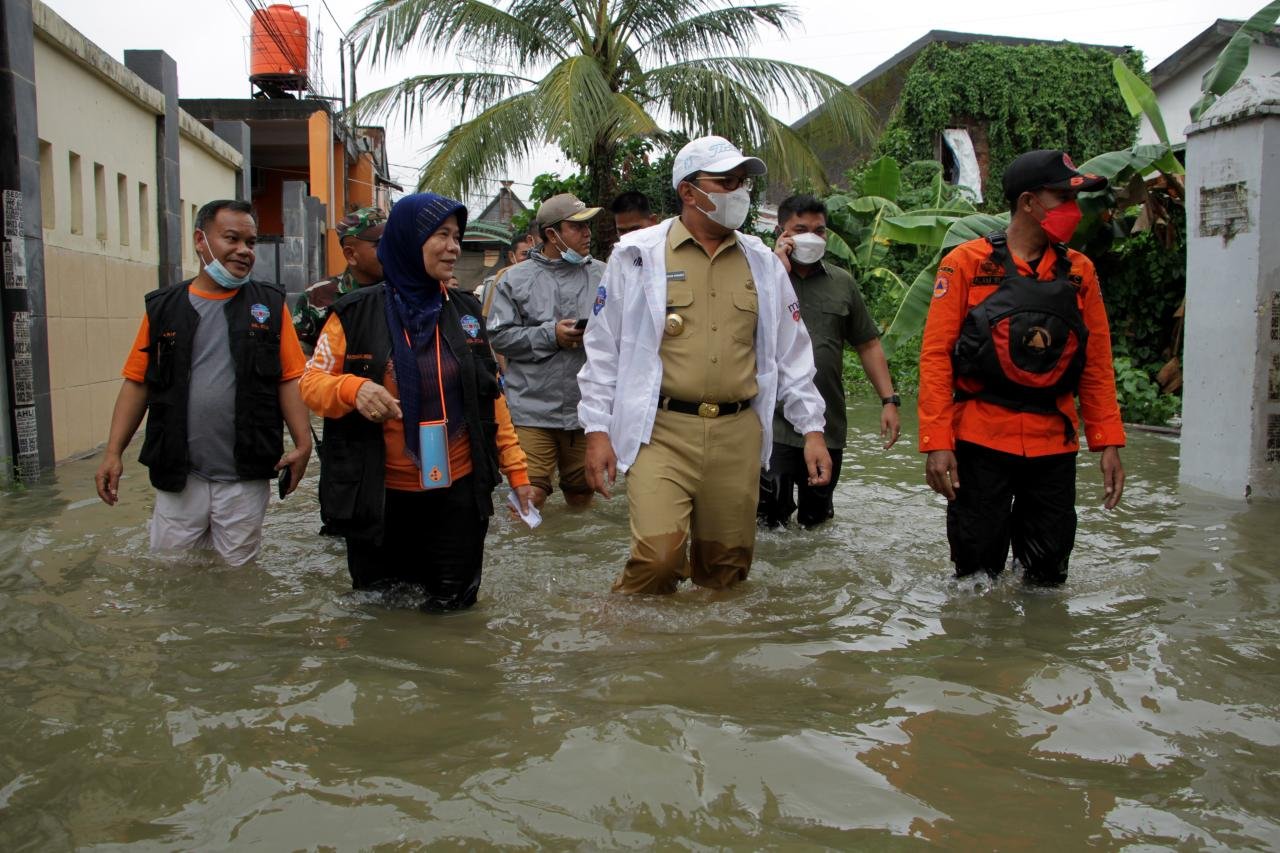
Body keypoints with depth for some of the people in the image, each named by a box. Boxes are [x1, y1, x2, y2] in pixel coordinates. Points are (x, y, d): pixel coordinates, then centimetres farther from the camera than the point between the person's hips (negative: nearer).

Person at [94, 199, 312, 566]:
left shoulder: (269, 304, 3)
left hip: (245, 478, -1)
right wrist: (113, 452, -1)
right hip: (177, 476, 1)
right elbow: (137, 381, 5)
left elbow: (289, 379, -2)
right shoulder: (163, 308, 6)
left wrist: (303, 443, -13)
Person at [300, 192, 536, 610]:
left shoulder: (465, 310, 6)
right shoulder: (357, 313, -4)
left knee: (453, 609, 11)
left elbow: (491, 396, 10)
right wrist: (354, 388, -23)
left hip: (458, 493, 2)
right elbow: (311, 383, -1)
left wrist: (516, 469, 5)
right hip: (380, 497, -2)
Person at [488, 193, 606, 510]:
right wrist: (550, 335, -13)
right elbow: (500, 337, -2)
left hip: (587, 409, 3)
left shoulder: (602, 275, 9)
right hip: (533, 409, -2)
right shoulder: (515, 279, 4)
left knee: (582, 499, 15)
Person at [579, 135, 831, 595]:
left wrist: (812, 429, 10)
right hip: (661, 432, -4)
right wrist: (597, 429, -3)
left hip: (738, 436, 4)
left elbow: (791, 352, 17)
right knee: (657, 556, -18)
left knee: (727, 568, 9)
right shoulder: (638, 255, 2)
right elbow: (603, 348, 3)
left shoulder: (762, 262, 13)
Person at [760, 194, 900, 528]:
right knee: (771, 520, -4)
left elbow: (868, 344, 14)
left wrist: (889, 400, 6)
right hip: (774, 425, -4)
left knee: (816, 518, 15)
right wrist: (780, 272, -14)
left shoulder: (842, 283, 11)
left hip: (828, 426, 4)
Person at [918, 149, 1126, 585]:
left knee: (1048, 574, 10)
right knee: (977, 572, 6)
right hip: (981, 441, -3)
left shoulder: (1079, 271, 8)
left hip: (1054, 446, 3)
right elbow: (936, 355, -5)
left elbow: (1097, 365, 11)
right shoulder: (966, 263, -3)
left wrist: (1108, 442, 5)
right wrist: (937, 441, -11)